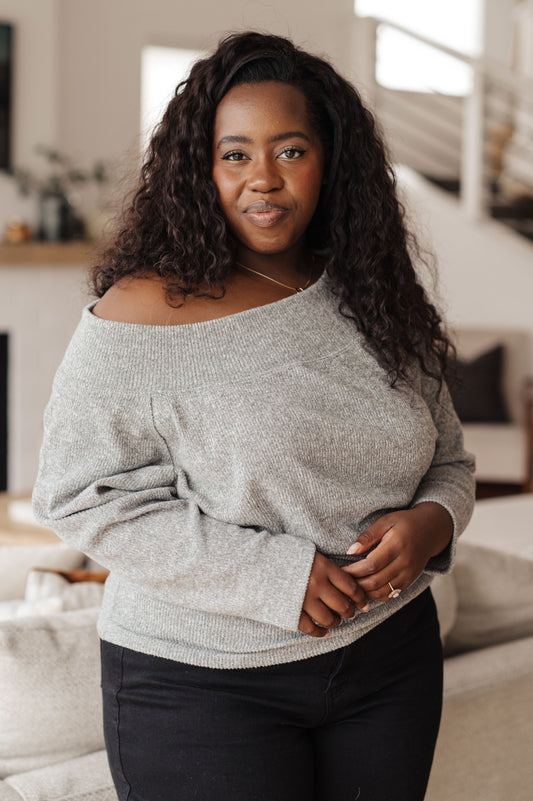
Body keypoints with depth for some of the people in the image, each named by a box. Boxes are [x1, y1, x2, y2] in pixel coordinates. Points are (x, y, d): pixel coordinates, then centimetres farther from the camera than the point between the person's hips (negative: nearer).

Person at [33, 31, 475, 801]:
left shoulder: (377, 303, 4)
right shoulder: (144, 313, -12)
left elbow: (449, 461, 14)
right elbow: (83, 494, -15)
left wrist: (429, 523, -10)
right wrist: (272, 574, -20)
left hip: (390, 659, 5)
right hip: (199, 681, -5)